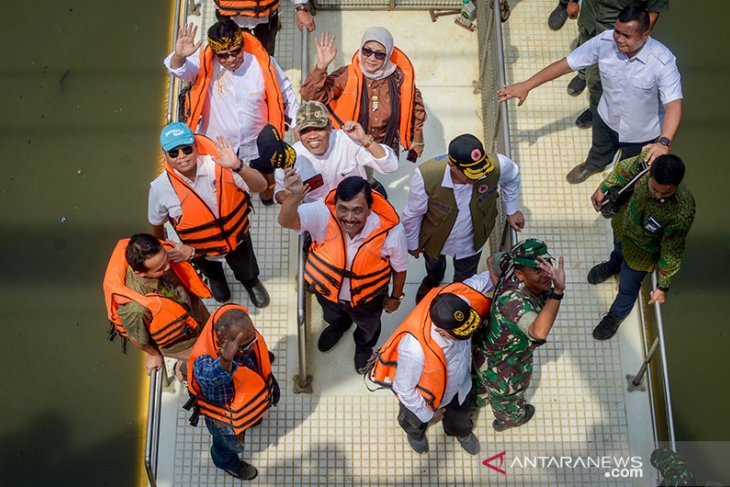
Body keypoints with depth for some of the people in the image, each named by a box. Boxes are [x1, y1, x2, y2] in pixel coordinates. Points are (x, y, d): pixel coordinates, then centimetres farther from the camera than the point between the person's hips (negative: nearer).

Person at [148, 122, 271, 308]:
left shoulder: (218, 165, -32)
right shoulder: (160, 187, -27)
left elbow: (260, 186, -34)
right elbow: (156, 224, -8)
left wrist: (237, 167, -52)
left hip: (237, 237, 0)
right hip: (200, 249, 1)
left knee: (248, 273, 29)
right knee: (212, 273, 35)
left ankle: (252, 283, 67)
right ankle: (216, 280, 73)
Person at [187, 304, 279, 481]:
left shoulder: (249, 336, -29)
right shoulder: (204, 361, -48)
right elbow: (212, 375, -73)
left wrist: (270, 382, 11)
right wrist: (225, 361, -94)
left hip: (251, 398, 4)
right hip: (227, 417, -4)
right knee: (231, 444, 29)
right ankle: (227, 462, 64)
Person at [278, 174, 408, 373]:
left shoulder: (390, 230, -37)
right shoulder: (324, 214, -38)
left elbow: (400, 267, -17)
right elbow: (286, 221, -54)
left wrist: (396, 297, 0)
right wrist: (295, 196, -75)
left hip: (367, 299, -1)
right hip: (327, 290, 1)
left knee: (368, 327, 34)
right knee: (332, 317, 38)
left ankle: (364, 346, 72)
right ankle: (339, 325, 76)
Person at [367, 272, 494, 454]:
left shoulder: (460, 300, -38)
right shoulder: (415, 350, -49)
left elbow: (485, 279, -17)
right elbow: (404, 389, -30)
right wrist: (427, 413, -14)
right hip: (423, 397, -4)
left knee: (461, 416, 36)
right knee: (416, 421, 34)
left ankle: (462, 432, 73)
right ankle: (415, 432, 71)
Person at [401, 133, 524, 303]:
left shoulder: (497, 165, -37)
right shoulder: (426, 176, -42)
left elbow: (512, 176, -9)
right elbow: (413, 214, -21)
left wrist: (511, 210, 0)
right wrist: (413, 243, -5)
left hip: (471, 241, 1)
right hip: (434, 239, 0)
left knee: (465, 281, 31)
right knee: (433, 264, 37)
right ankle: (432, 280, 74)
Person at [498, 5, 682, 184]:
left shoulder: (663, 61, -37)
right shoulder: (604, 41, -26)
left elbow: (673, 105, -42)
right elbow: (566, 64, -18)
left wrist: (664, 142, -60)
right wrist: (526, 86, -18)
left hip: (641, 134, -4)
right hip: (606, 119, 4)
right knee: (599, 150, 37)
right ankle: (593, 166, 72)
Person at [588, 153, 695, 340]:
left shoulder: (682, 212, -45)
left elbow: (672, 252, -28)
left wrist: (663, 286, -16)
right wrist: (603, 188, -1)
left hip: (643, 250, -3)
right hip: (623, 222, 3)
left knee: (627, 287, 24)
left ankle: (617, 314, 58)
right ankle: (614, 266, 76)